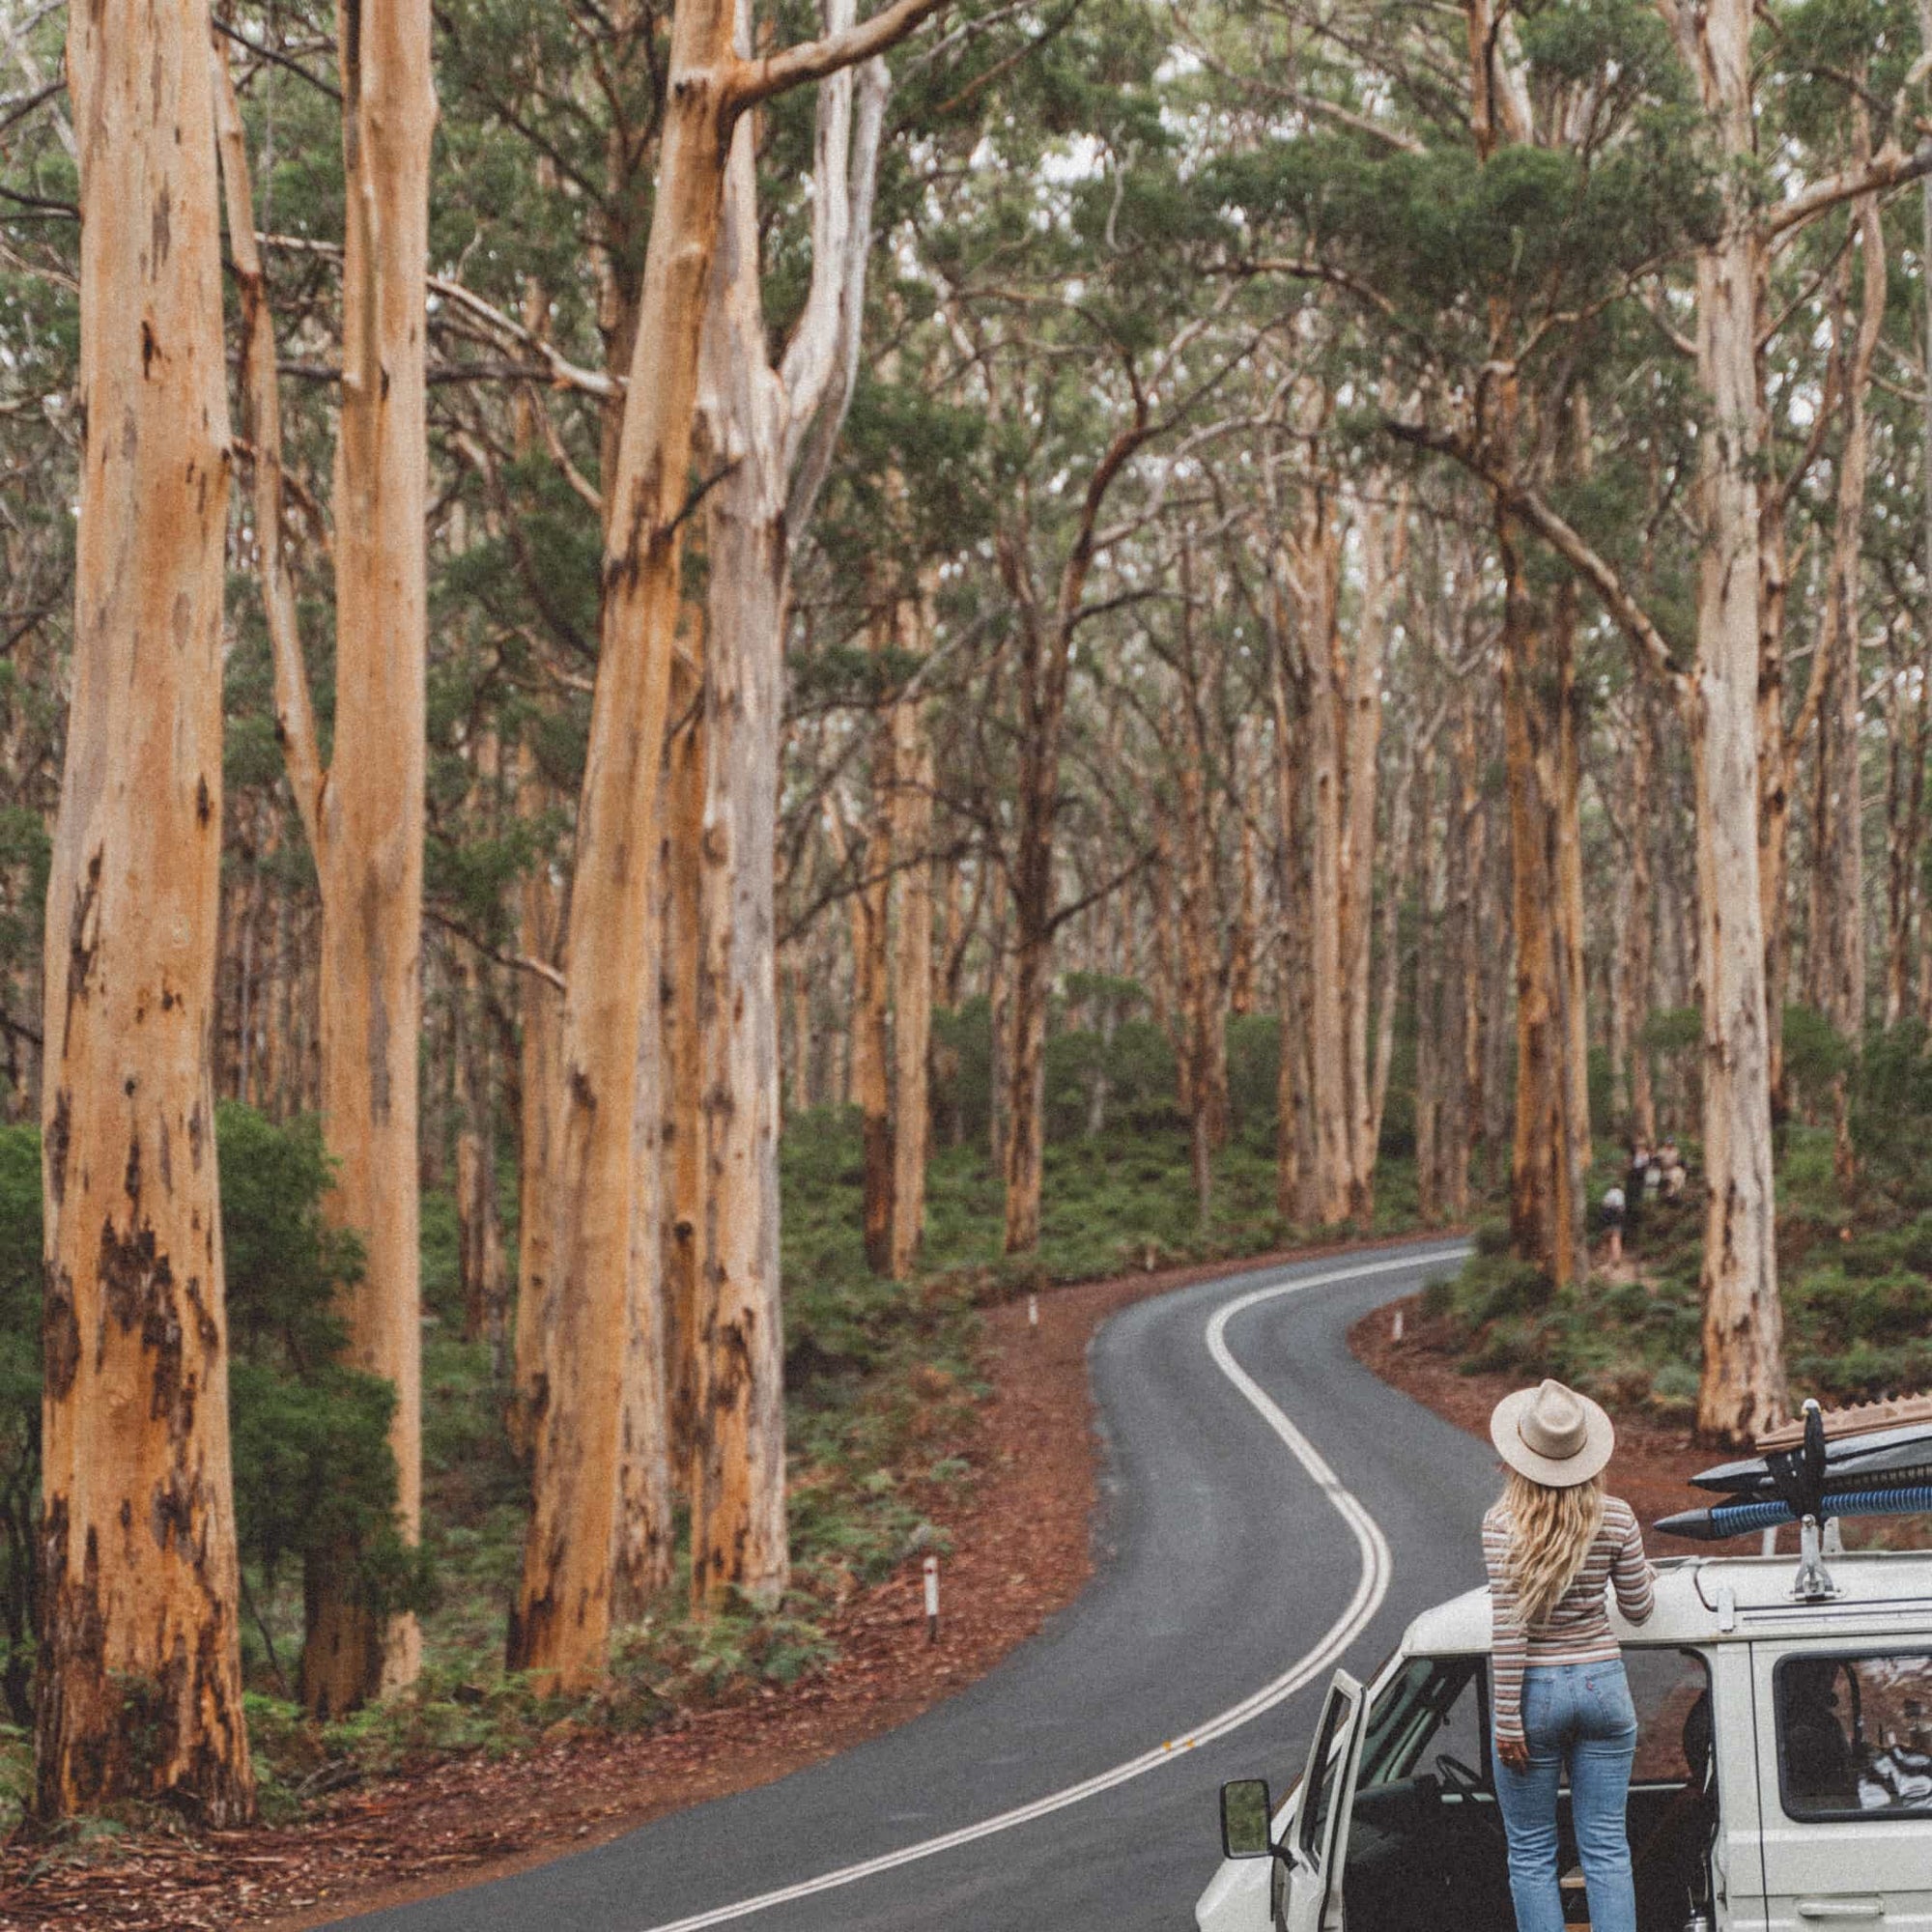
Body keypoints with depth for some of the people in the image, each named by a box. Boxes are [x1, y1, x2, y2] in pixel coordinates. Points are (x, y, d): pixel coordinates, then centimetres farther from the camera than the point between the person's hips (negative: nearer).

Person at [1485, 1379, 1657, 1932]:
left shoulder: (1505, 1523, -12)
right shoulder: (1615, 1518, -3)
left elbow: (1508, 1627, -15)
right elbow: (1637, 1608, 6)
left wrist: (1507, 1719, -11)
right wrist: (1645, 1571, 29)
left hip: (1533, 1690, -3)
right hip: (1601, 1685, 3)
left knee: (1532, 1855, 8)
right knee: (1606, 1849, 8)